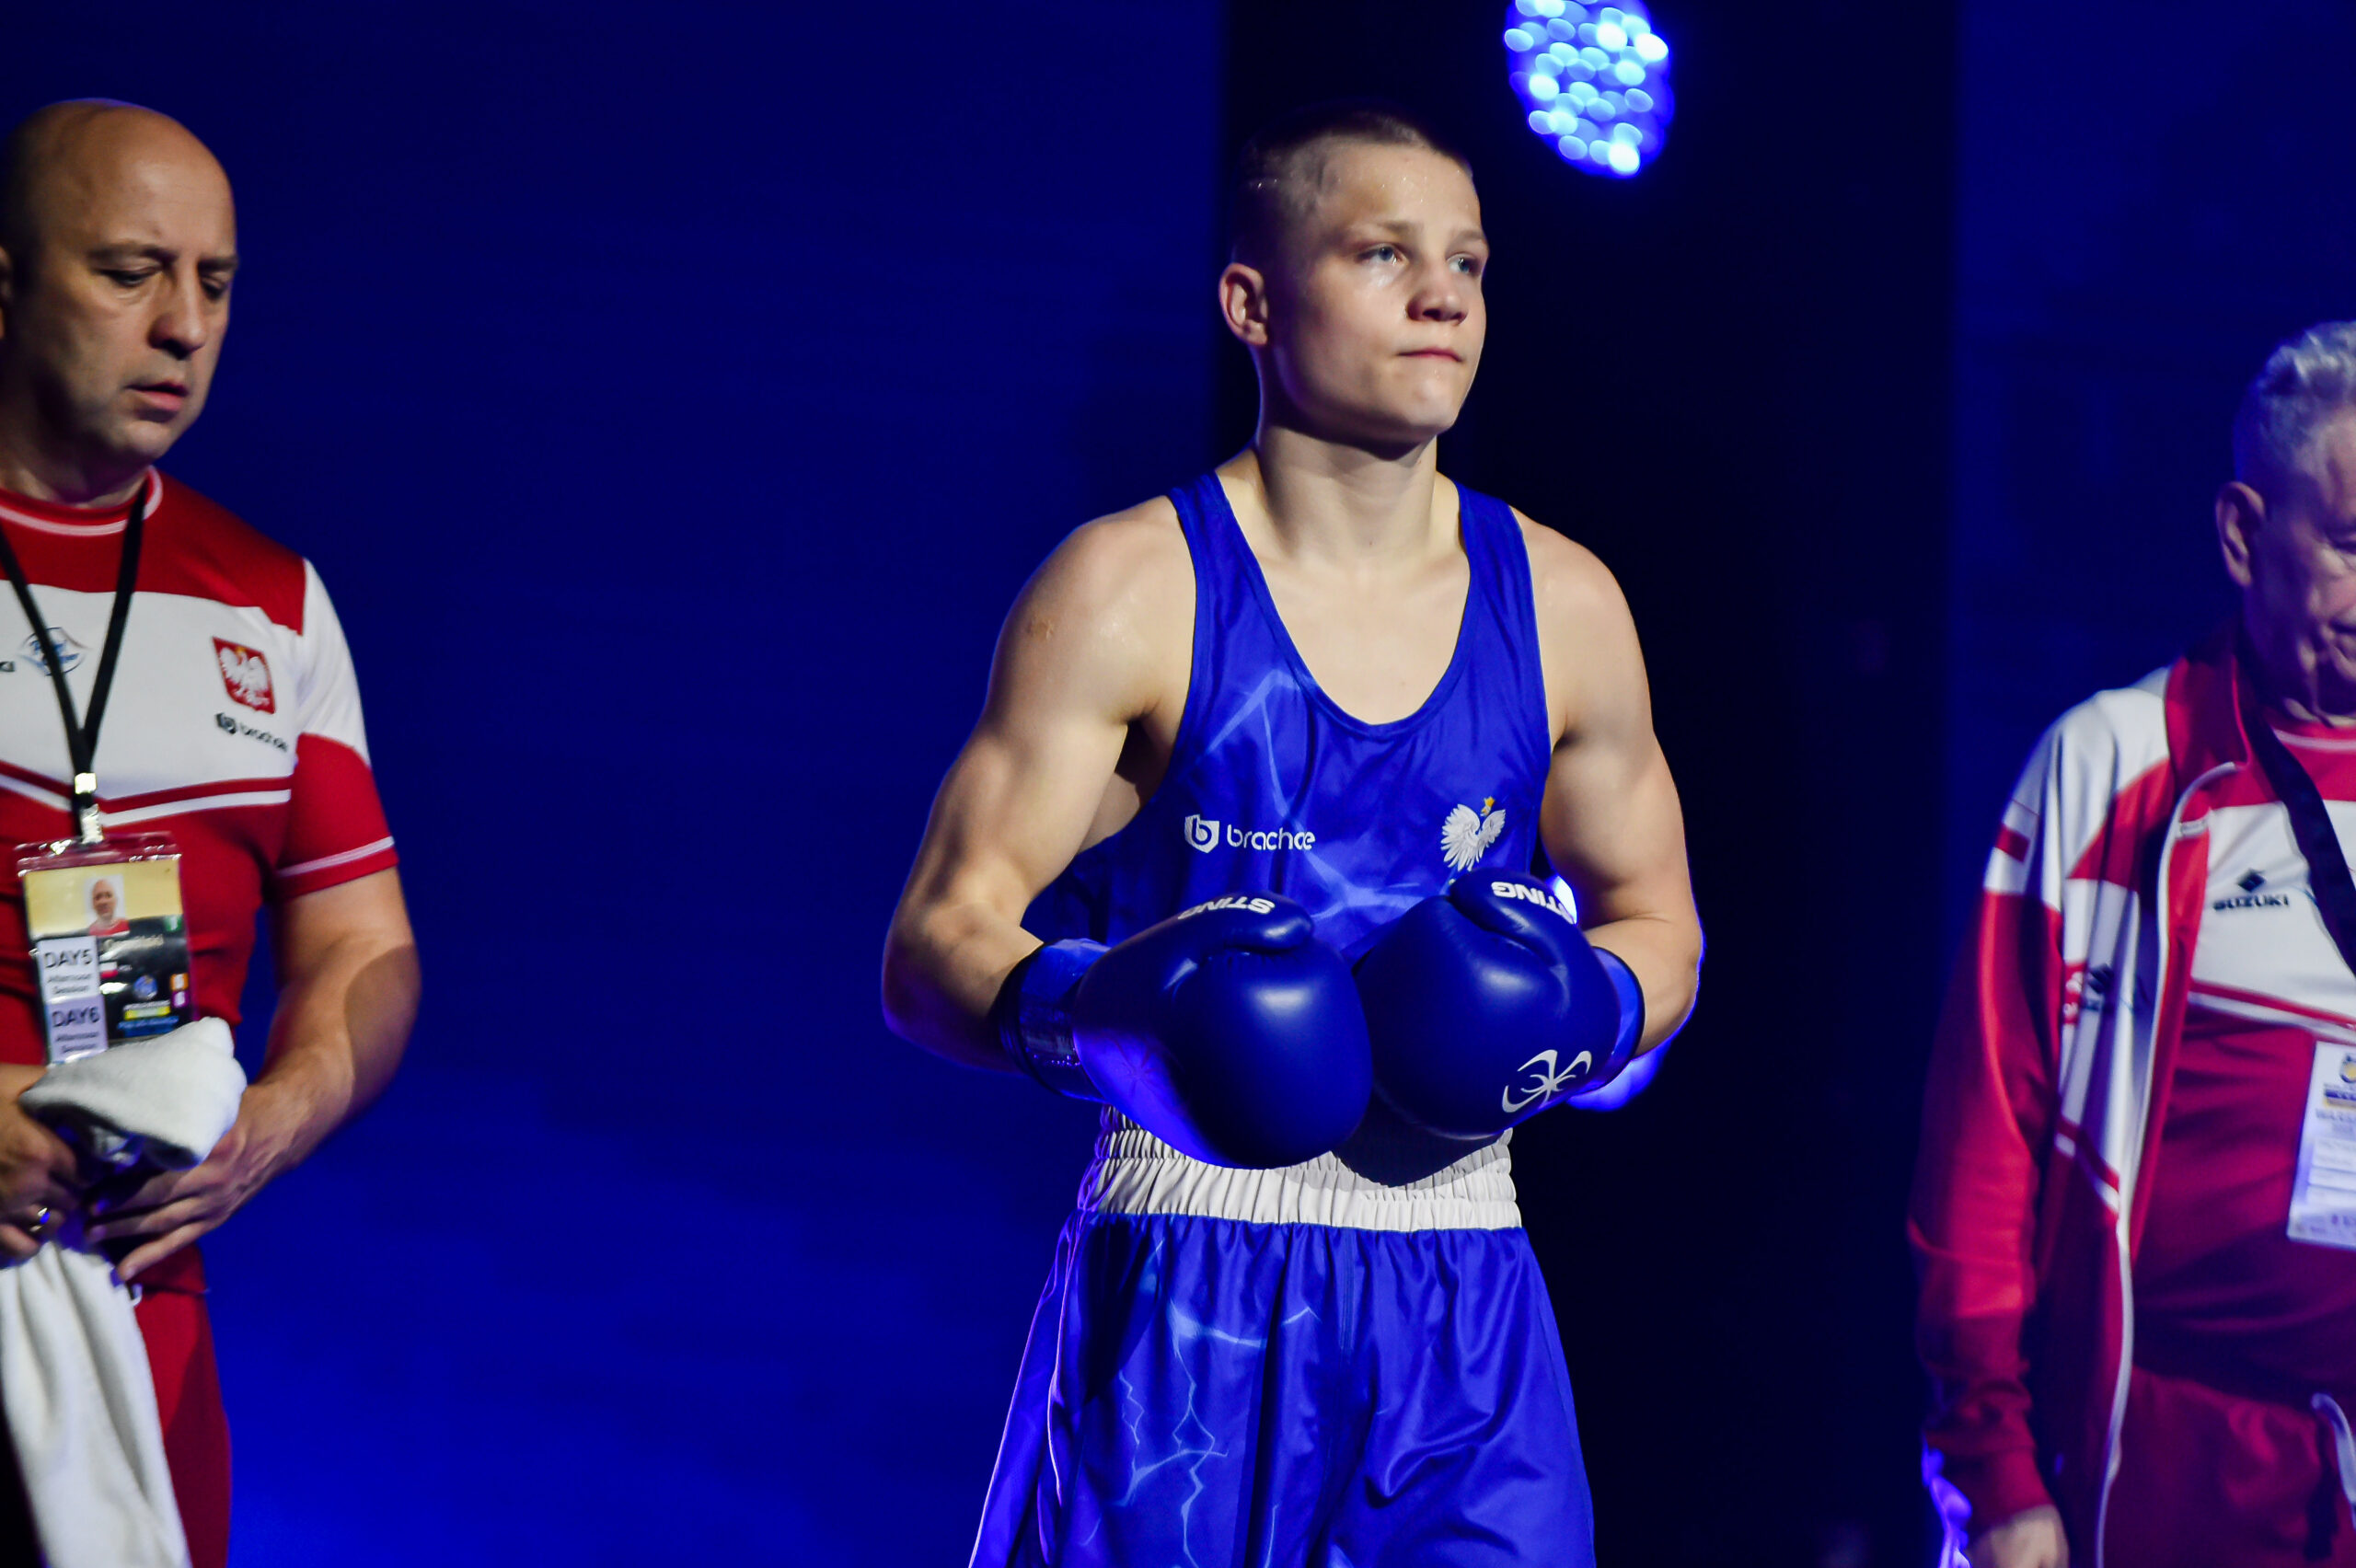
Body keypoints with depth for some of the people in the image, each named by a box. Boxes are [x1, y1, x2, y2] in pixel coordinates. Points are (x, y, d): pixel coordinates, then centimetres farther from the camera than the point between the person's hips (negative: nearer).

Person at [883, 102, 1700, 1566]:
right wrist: (1090, 1010, -25)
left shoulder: (1562, 607, 8)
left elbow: (1658, 922, 19)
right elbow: (938, 946, -4)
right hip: (1185, 1295, -3)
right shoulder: (1132, 590, -3)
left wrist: (1586, 1012, -4)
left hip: (1463, 1303, 3)